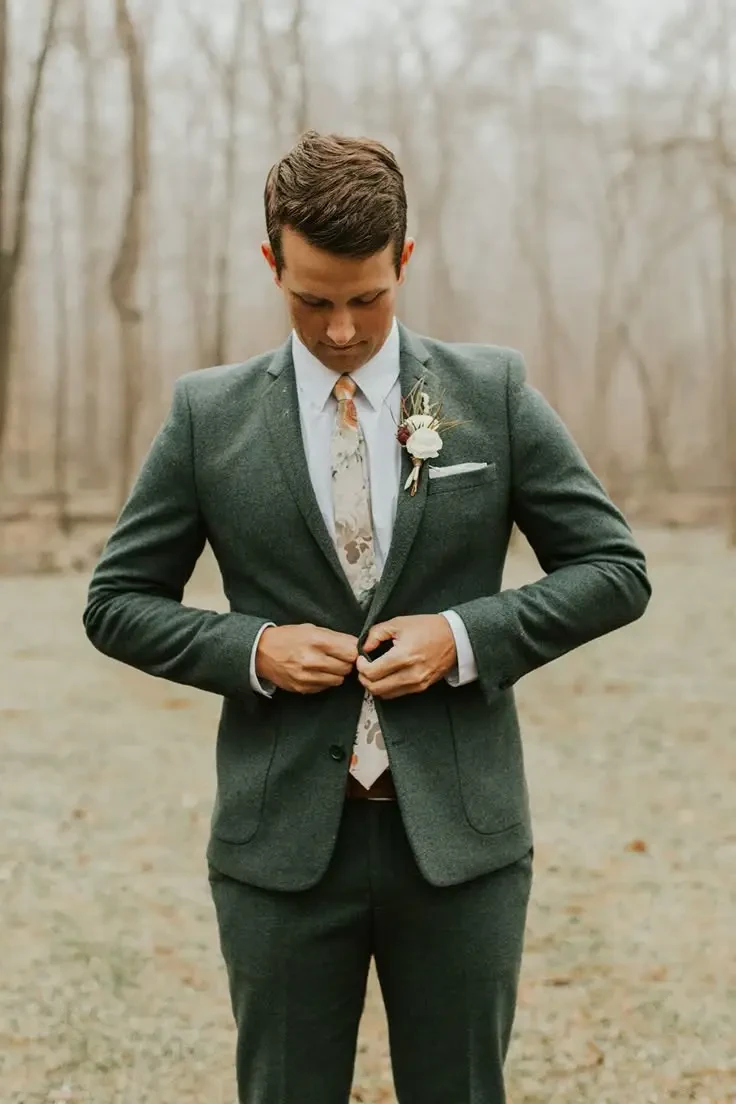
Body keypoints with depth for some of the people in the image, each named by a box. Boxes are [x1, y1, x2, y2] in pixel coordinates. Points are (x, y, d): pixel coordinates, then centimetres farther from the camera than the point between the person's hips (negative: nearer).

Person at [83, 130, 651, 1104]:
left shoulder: (493, 393, 1)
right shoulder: (209, 415, 2)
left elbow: (615, 569, 4)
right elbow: (118, 602, 8)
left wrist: (468, 636, -11)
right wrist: (250, 649, -10)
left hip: (460, 836, 0)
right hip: (284, 839, 0)